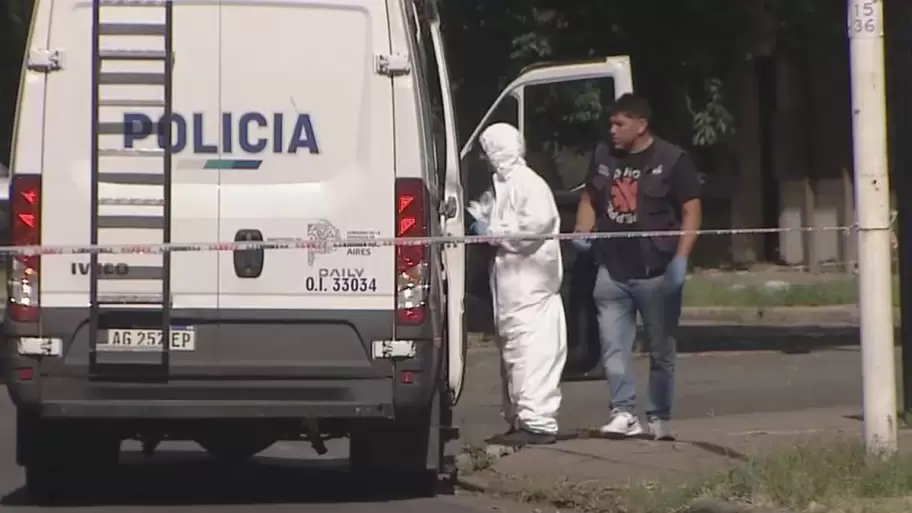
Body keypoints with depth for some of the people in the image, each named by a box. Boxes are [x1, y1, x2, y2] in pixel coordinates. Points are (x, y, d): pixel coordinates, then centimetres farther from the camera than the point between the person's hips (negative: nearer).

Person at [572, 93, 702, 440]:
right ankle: (624, 413, -3)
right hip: (612, 272, 4)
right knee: (613, 348, -5)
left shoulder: (672, 161, -4)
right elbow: (589, 199, 22)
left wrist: (680, 259, -15)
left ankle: (659, 418, 14)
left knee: (661, 349, 5)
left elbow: (691, 211, -5)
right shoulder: (603, 157, 11)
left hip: (657, 273, -4)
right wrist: (582, 232, 2)